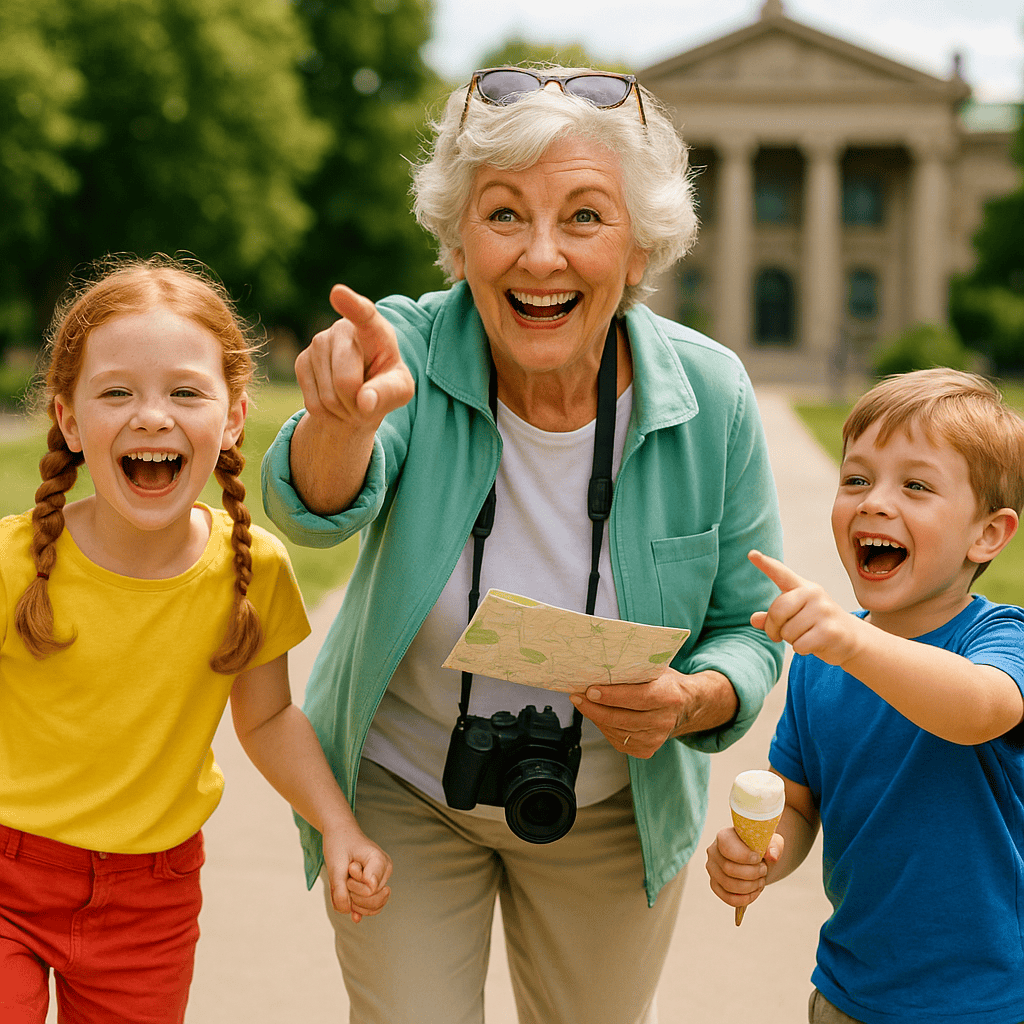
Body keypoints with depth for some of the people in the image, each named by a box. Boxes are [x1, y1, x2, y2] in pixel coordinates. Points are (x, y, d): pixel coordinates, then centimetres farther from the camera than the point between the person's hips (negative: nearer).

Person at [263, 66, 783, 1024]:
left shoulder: (710, 397, -19)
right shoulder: (411, 349, -22)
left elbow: (745, 629, -8)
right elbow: (317, 511, -41)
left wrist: (691, 702, -30)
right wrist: (344, 419, -62)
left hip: (612, 812, 2)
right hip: (402, 792, -1)